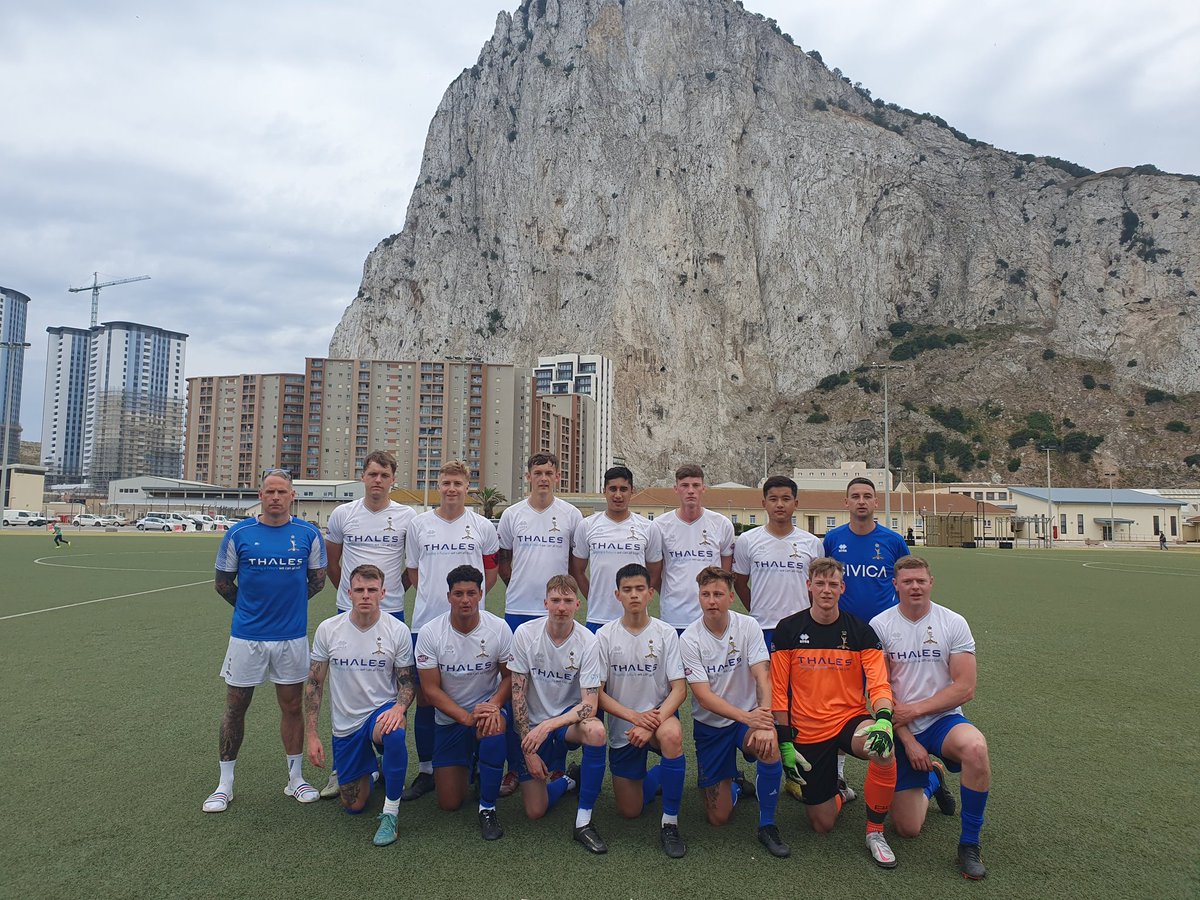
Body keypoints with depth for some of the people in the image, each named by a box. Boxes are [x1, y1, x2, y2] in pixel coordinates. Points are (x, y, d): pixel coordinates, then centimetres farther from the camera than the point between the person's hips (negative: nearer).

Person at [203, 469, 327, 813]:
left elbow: (317, 581, 10)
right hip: (246, 636, 0)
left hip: (292, 636, 1)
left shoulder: (309, 534, -2)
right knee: (235, 707, 8)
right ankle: (225, 784, 24)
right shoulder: (238, 533, -4)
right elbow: (222, 583, 6)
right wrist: (252, 607, 9)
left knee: (292, 706, 10)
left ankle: (296, 778, 25)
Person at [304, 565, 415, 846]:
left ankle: (390, 813, -18)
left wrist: (398, 707, -25)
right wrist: (311, 735, -4)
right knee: (353, 805, 7)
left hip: (382, 710, -2)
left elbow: (407, 682, -3)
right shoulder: (328, 629, -8)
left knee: (393, 734, -39)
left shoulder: (397, 630, -11)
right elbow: (314, 684, 1)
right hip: (345, 725, 2)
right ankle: (372, 767, 41)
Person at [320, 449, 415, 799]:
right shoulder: (342, 514, 1)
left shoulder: (407, 517, -2)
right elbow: (331, 563, 13)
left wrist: (394, 591, 6)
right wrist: (350, 592, 11)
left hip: (391, 613, -1)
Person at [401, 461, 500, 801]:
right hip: (426, 622, 1)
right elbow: (414, 573, 13)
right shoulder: (418, 525, 5)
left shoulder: (483, 527, 3)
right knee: (424, 697, 6)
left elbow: (491, 571, 12)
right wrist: (434, 597, 7)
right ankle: (425, 770, 19)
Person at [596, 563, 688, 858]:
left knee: (671, 735, -38)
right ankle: (658, 775, 37)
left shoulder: (666, 633, -7)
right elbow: (597, 692, -7)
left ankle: (670, 822, -20)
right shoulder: (605, 635, -6)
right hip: (622, 726, 2)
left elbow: (679, 689, -10)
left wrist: (652, 722, -26)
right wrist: (634, 716, -21)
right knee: (629, 811, 3)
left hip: (658, 716, -1)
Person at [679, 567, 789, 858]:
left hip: (750, 716, 0)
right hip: (710, 725, 0)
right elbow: (703, 696, -19)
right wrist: (746, 716, -34)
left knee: (769, 748, -35)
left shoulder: (748, 626, -11)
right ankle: (735, 784, 36)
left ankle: (767, 825, -10)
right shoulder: (689, 639, -15)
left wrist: (764, 719, -36)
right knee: (718, 817, 0)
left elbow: (763, 677, -18)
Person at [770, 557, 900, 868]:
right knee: (822, 824, 0)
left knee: (883, 749, -35)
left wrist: (883, 720, -29)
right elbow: (778, 690, -1)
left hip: (850, 720, 0)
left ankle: (875, 831, -10)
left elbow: (879, 684, -8)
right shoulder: (788, 629, -3)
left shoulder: (860, 630, -1)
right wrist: (785, 742, -5)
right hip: (807, 732, 0)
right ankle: (837, 791, 37)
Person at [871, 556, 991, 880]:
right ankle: (931, 780, 33)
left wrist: (913, 710, -15)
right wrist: (908, 740, -11)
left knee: (976, 747, -36)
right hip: (899, 729, 0)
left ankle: (969, 842, -14)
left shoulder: (954, 623, -5)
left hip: (943, 720, 0)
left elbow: (965, 688, -9)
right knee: (908, 829, -1)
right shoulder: (880, 626, -6)